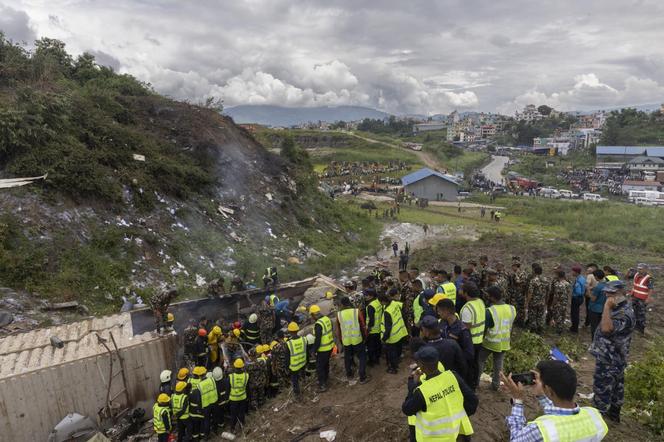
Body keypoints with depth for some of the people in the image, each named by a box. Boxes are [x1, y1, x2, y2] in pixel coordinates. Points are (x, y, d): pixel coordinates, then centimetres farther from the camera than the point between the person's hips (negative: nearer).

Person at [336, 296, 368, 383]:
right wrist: (365, 337, 10)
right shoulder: (357, 312, -12)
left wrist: (341, 342, 17)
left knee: (347, 358, 24)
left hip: (346, 341, 2)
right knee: (362, 358, 16)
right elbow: (363, 327, -5)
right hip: (358, 340, -2)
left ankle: (349, 375, 41)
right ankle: (362, 378, 17)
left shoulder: (339, 314, -6)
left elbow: (338, 331, 3)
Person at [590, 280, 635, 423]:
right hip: (614, 358, 10)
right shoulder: (619, 309, 6)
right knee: (616, 386, 23)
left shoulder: (624, 314, -27)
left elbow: (606, 329, -43)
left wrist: (607, 306, -38)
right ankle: (614, 412, 38)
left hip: (609, 360, -10)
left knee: (601, 388, 2)